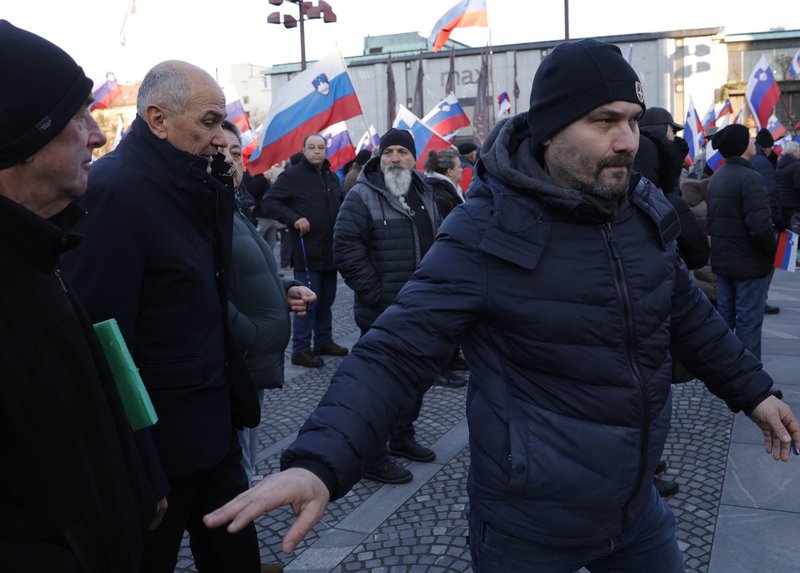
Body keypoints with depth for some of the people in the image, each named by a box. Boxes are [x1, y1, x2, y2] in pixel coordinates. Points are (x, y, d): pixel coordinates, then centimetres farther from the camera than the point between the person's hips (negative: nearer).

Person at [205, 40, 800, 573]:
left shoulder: (645, 210, -2)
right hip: (530, 521, -5)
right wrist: (320, 461, -38)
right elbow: (397, 352, -25)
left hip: (636, 502, 6)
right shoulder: (488, 231, -21)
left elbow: (689, 313, 14)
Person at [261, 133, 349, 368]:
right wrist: (294, 218, -22)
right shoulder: (292, 175, -7)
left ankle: (324, 341, 29)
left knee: (326, 300, 16)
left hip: (330, 251, 7)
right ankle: (300, 350, 4)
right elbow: (268, 201, -12)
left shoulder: (332, 177, 15)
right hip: (307, 253, -7)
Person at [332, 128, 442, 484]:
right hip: (383, 314, -8)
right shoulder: (363, 196, -11)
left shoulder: (424, 195, 13)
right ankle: (373, 458, 11)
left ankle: (402, 437, 37)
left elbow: (438, 243, 23)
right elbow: (346, 250, -18)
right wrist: (377, 293, -19)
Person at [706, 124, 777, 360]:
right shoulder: (750, 178, -19)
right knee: (749, 321, 0)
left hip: (722, 260, 8)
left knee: (724, 315, 16)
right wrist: (771, 252, -9)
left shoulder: (715, 178, 8)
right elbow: (760, 226, -25)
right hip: (749, 263, -8)